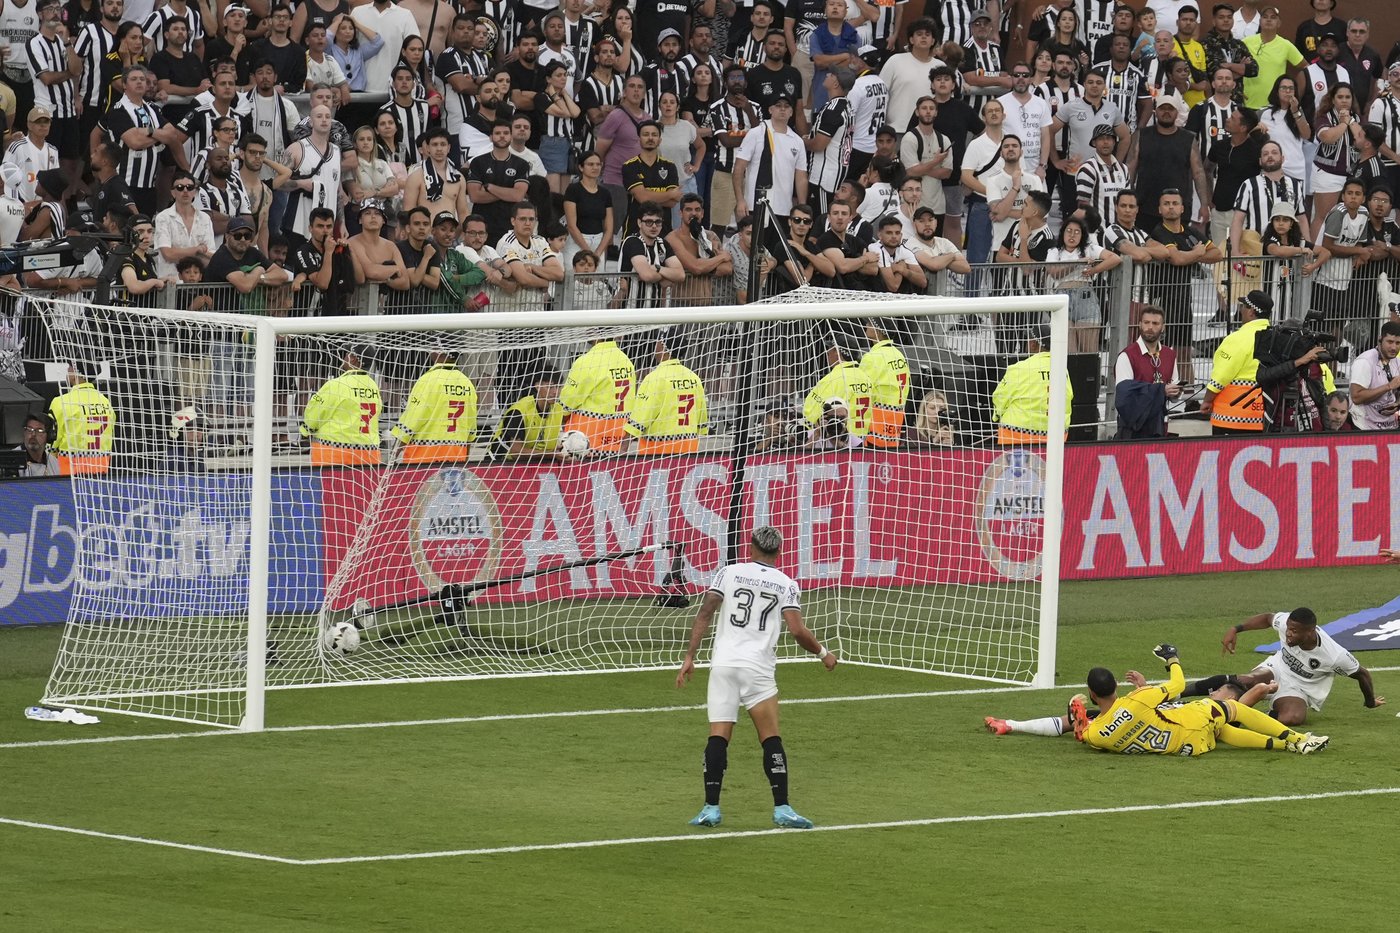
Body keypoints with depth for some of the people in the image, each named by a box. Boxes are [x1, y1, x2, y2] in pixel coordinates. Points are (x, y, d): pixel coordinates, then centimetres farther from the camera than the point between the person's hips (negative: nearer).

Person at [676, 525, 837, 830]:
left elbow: (705, 614, -1)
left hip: (723, 665, 1)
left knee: (718, 738, 1)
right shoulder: (785, 584, 4)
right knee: (771, 741, 4)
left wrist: (689, 658, 1)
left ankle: (711, 807, -6)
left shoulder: (729, 573, 7)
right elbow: (797, 630, -6)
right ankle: (782, 809, -3)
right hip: (758, 668, -1)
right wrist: (823, 653, 11)